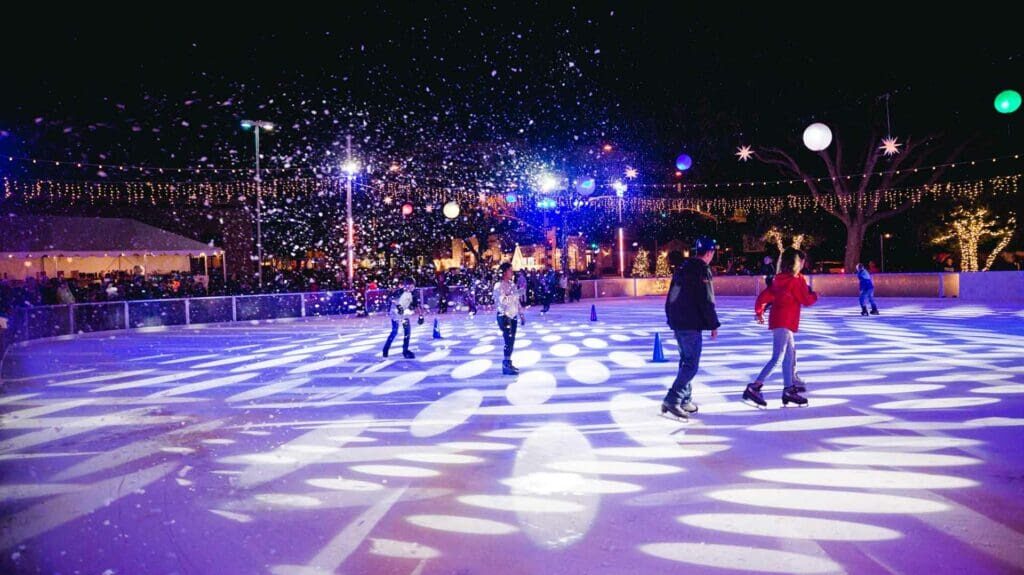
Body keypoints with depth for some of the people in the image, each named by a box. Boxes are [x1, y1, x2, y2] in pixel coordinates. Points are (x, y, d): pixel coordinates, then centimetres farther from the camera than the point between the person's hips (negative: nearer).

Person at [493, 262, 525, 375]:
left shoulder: (512, 284, 11)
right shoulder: (498, 286, -13)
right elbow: (503, 301, -25)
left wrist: (521, 314, 16)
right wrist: (516, 293, -25)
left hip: (513, 316, 8)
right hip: (504, 316, -7)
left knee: (511, 341, 11)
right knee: (509, 341, -9)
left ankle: (508, 363, 20)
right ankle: (506, 366, -2)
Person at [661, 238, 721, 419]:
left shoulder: (682, 267, 13)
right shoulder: (702, 270, -13)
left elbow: (672, 296, 18)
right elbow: (707, 301, -15)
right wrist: (714, 324, -6)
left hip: (676, 321, 9)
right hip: (691, 324, -9)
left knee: (686, 360, 17)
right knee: (691, 364, -6)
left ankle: (685, 400, 20)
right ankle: (672, 399, -14)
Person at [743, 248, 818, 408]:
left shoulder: (779, 279, 10)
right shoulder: (796, 281, -12)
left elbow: (764, 295, 10)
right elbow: (806, 300, -7)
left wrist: (759, 311, 22)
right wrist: (814, 295, 14)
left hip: (778, 321, 9)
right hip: (784, 322, -9)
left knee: (791, 353, 19)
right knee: (777, 357, -11)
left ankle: (791, 388, 26)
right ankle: (754, 388, -18)